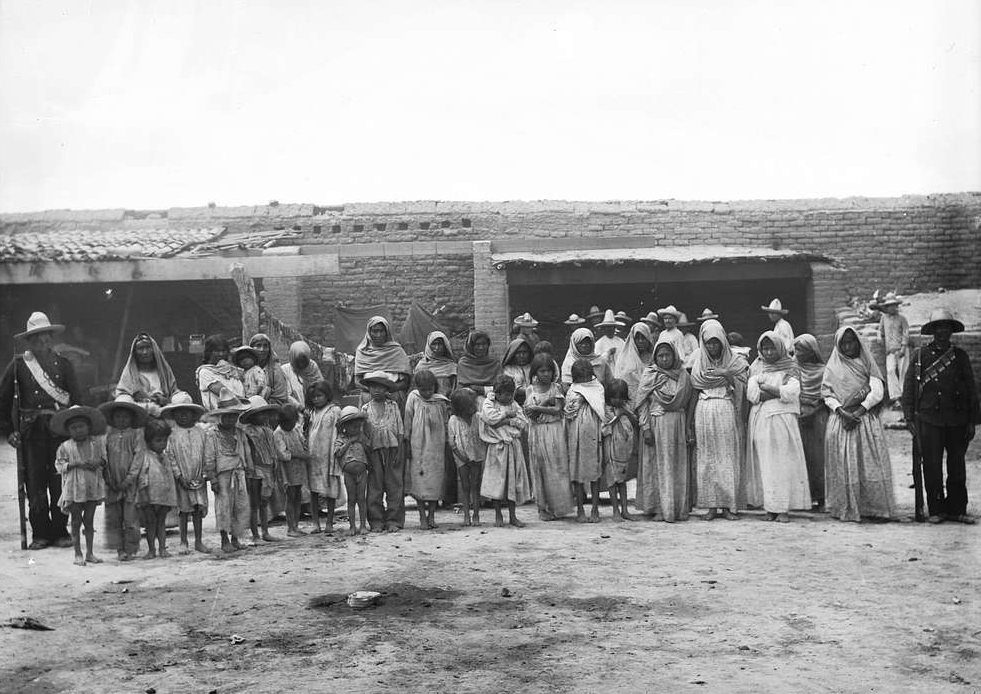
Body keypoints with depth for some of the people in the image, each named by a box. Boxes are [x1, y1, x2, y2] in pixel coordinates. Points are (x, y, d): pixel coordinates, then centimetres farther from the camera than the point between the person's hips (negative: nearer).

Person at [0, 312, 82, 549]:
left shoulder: (63, 364, 8)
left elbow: (76, 398, 7)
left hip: (59, 429, 0)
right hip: (31, 430, 0)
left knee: (60, 483, 1)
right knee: (35, 484, 1)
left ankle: (60, 531, 10)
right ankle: (40, 534, 9)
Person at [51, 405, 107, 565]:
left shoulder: (97, 443, 3)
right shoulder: (65, 447, -2)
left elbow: (104, 459, 10)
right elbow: (60, 464, -3)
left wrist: (98, 463, -11)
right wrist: (77, 464, -15)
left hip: (93, 486, 1)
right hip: (74, 487, -1)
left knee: (89, 520, 7)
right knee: (76, 521, 4)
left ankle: (89, 553, 16)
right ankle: (78, 554, 14)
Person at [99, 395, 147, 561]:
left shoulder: (136, 434, 2)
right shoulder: (108, 434, 10)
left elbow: (138, 456, -4)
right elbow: (103, 455, 5)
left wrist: (129, 478, -12)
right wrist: (108, 478, -6)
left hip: (130, 483, -3)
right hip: (112, 484, 3)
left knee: (130, 518, -3)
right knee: (113, 517, 4)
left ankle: (130, 549, 6)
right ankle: (119, 549, 14)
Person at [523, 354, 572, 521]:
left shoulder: (556, 387, 3)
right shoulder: (530, 390, 6)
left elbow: (558, 410, -8)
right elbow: (529, 413, -2)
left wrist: (536, 408, -12)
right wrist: (546, 402, -13)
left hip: (555, 432, -1)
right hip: (537, 433, 1)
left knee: (557, 469, -3)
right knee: (540, 470, 3)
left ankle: (558, 507, 4)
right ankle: (543, 508, 9)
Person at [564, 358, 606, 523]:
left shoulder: (598, 387, 6)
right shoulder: (573, 392, 3)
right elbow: (567, 413, 2)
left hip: (594, 434, 1)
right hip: (577, 434, -1)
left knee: (595, 470, 4)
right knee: (578, 471, 4)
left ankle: (595, 509, 9)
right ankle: (580, 509, 8)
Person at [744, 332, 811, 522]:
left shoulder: (790, 367, 6)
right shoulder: (757, 367, 12)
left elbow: (792, 392, -9)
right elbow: (751, 394, -2)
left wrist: (764, 386, -5)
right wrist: (779, 391, -9)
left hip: (783, 419, -2)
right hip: (760, 419, 2)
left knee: (783, 461, -6)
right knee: (764, 463, -1)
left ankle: (783, 508, -6)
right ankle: (769, 507, 1)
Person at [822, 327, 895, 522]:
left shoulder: (867, 364, 9)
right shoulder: (833, 367, 10)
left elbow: (877, 392, -1)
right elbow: (827, 394, 4)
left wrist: (858, 411, -11)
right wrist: (841, 411, -13)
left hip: (866, 418, 0)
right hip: (840, 420, 0)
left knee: (869, 465, -5)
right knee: (844, 465, -4)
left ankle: (873, 507, 0)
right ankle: (845, 508, -2)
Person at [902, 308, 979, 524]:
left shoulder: (960, 356, 9)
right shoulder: (920, 356, 3)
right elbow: (909, 388, 4)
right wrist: (909, 418, -1)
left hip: (957, 421, 2)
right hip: (929, 421, -2)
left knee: (957, 466, 7)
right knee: (932, 467, 0)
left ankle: (957, 509, 16)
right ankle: (936, 510, 10)